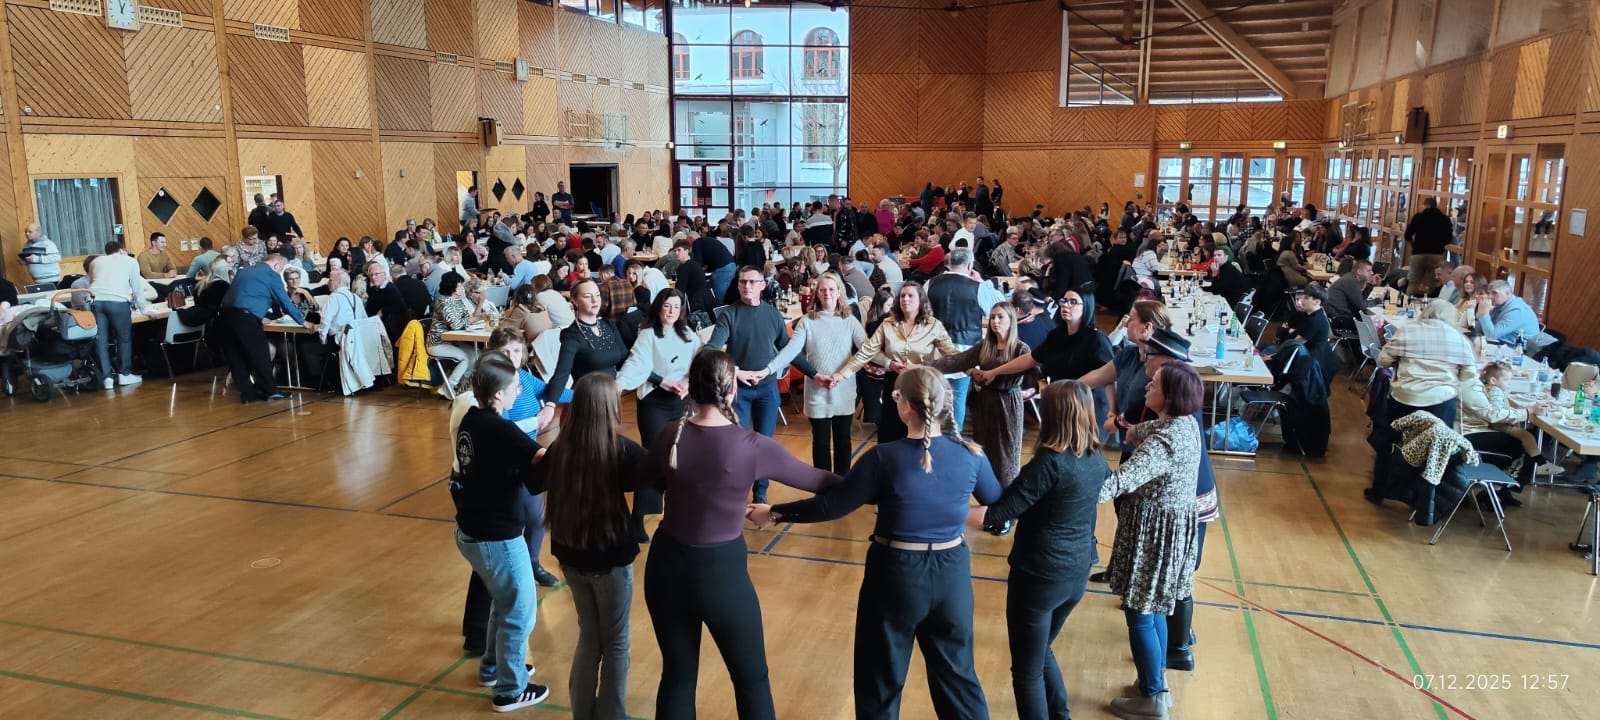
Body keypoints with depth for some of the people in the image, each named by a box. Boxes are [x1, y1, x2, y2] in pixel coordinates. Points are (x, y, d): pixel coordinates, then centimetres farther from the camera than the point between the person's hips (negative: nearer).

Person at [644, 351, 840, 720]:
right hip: (722, 571, -3)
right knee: (752, 679, 16)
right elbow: (814, 479, -5)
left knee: (677, 676, 19)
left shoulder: (669, 436, -9)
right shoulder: (753, 447, -18)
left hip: (667, 565, 4)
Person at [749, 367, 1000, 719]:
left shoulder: (885, 457, -20)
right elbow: (996, 499, 10)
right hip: (952, 572, 3)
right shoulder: (970, 454, -9)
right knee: (956, 672, 21)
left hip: (897, 574, -3)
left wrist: (774, 513, -3)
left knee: (881, 679, 17)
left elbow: (831, 505, -14)